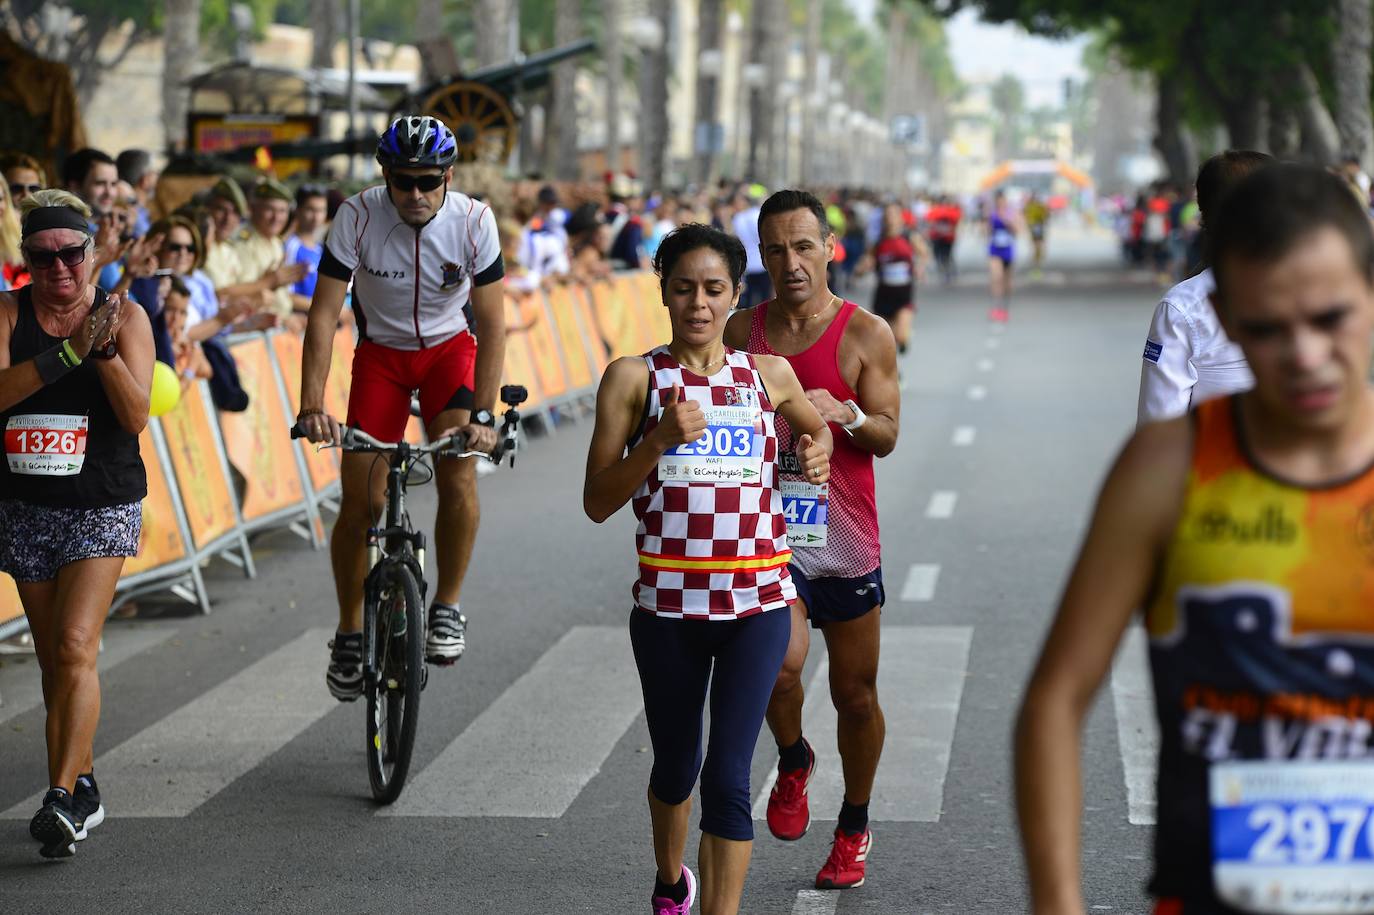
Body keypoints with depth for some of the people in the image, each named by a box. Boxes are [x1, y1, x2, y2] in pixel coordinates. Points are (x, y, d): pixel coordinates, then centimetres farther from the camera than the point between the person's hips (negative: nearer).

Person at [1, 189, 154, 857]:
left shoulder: (125, 316, -4)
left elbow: (136, 416, -12)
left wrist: (106, 350, -26)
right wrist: (68, 352, -27)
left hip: (103, 506, -3)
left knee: (75, 649, -16)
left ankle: (62, 799, -17)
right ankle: (83, 787, 23)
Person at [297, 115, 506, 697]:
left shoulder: (473, 221, -23)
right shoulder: (358, 217, -24)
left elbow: (492, 325, -21)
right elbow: (324, 313, -23)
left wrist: (483, 415, -29)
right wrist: (312, 406, -33)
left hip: (450, 347, 0)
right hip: (381, 350, 0)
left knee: (458, 473, -23)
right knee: (359, 500, -7)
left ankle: (447, 607, -4)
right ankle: (350, 632, 11)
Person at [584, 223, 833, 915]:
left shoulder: (768, 375, 6)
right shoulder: (634, 378, -1)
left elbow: (815, 424, 29)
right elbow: (597, 502, -5)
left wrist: (817, 452, 8)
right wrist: (659, 439, -18)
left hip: (757, 603, 0)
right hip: (668, 605, 0)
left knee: (728, 778, -7)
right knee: (676, 766, 17)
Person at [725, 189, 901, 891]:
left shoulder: (866, 335, -2)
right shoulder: (741, 333, 5)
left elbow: (887, 437, -4)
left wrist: (842, 412, -23)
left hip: (843, 534, 0)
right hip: (766, 524, 0)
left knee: (855, 693, 8)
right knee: (781, 659, -24)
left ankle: (854, 826, 30)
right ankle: (792, 760, 9)